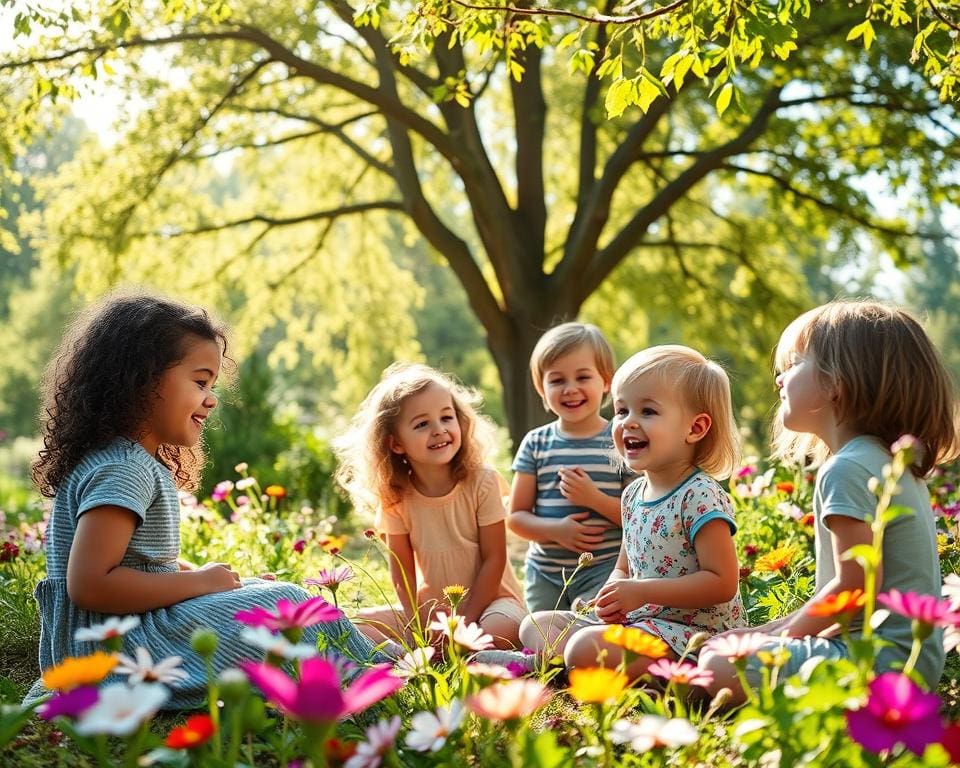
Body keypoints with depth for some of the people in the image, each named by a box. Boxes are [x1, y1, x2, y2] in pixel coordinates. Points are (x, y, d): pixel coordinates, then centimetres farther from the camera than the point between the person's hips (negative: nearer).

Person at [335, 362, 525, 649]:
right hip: (431, 607, 3)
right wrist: (419, 620, -17)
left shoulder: (482, 482, -14)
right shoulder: (395, 497, -6)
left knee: (500, 631, -37)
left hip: (490, 599, -3)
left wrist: (465, 620, -16)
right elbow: (402, 571, -3)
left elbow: (493, 560, -12)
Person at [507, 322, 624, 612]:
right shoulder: (535, 444, 5)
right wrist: (556, 530, -14)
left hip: (603, 569, -3)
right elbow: (516, 517, 4)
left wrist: (594, 498, -19)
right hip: (544, 573, 3)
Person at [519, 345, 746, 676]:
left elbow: (722, 583, -20)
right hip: (639, 619, 10)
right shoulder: (633, 494, 12)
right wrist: (614, 595, -3)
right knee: (536, 625, 7)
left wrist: (641, 591, -21)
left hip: (693, 631, -10)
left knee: (587, 648, -33)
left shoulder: (700, 497, -15)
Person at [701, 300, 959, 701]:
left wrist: (786, 632, -7)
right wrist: (774, 629, 14)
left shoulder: (846, 469, -17)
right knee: (722, 648, 19)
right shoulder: (887, 462, 15)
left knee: (718, 666, -22)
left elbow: (857, 585, -22)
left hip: (884, 658, -10)